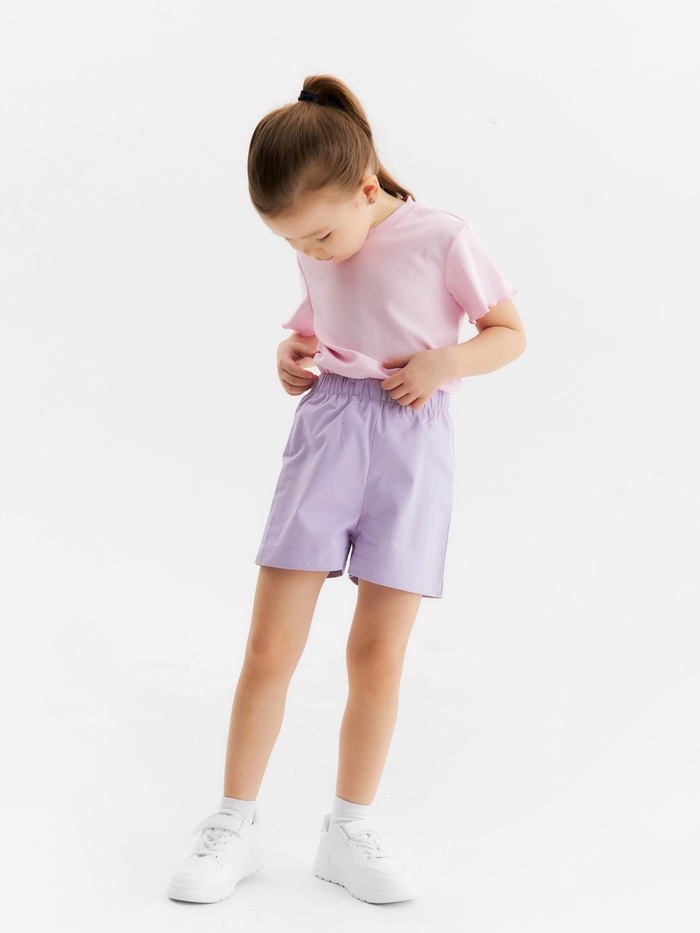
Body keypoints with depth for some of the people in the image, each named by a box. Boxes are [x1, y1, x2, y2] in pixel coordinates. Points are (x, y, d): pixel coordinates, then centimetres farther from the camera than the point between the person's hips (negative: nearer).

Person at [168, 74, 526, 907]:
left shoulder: (444, 242, -6)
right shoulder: (317, 258, 8)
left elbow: (511, 333, 1)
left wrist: (447, 360, -17)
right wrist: (290, 356, 2)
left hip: (411, 443, -3)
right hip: (324, 431, 3)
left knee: (377, 652, 0)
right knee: (269, 644, -2)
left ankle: (349, 832, 17)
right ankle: (235, 824, 12)